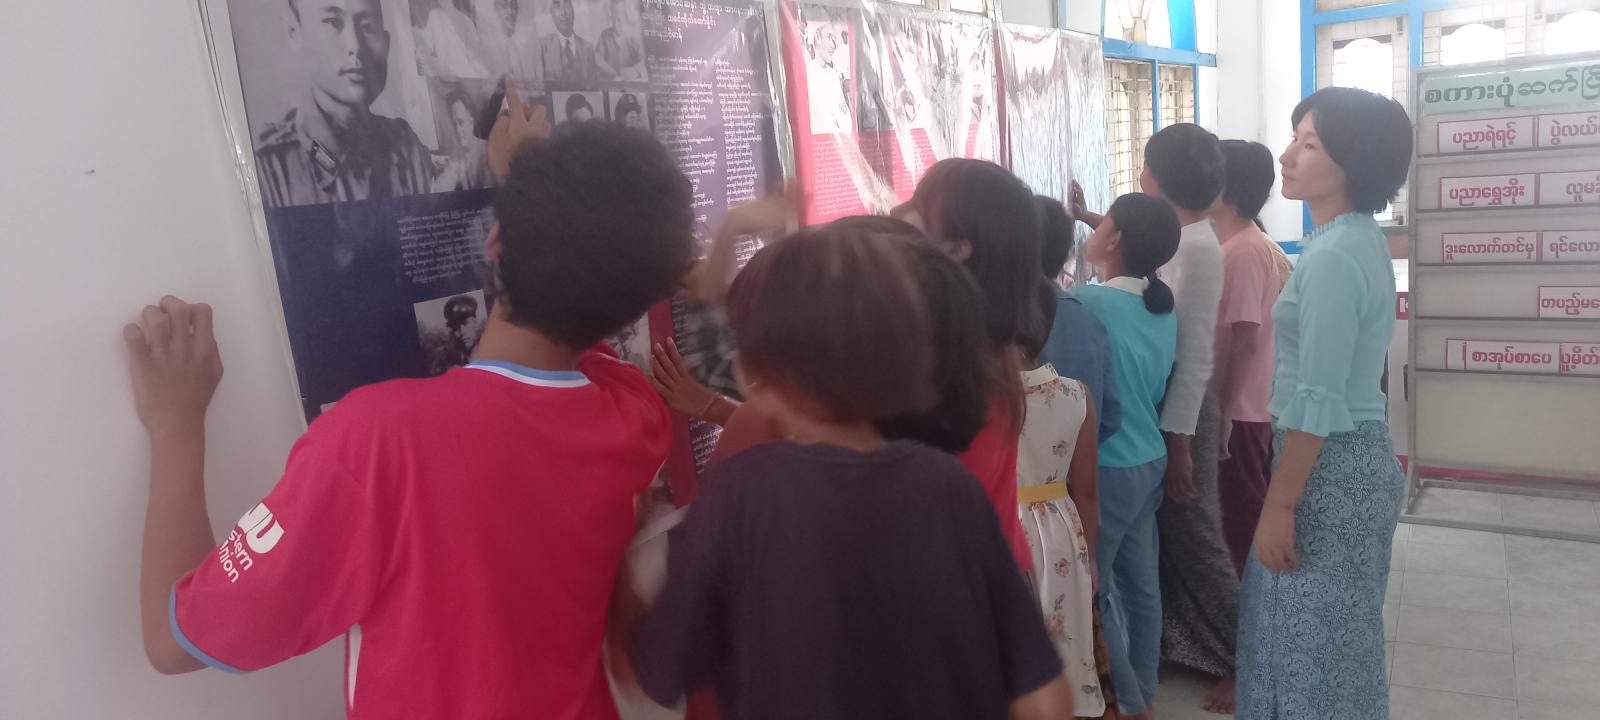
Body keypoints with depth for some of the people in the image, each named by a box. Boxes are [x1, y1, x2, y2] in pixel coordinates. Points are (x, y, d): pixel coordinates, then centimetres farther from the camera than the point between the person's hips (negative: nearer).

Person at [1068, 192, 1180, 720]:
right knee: (1140, 583, 15)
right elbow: (1156, 387, 13)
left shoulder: (1086, 301, -19)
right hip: (1150, 459, 8)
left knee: (1089, 585, 5)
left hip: (1107, 466, -8)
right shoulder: (1163, 308, 5)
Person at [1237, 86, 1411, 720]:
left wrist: (1278, 506, -20)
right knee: (1330, 637, 21)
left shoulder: (1332, 256, -21)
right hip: (1356, 456, 10)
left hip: (1331, 467, -10)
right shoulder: (1358, 240, 10)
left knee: (1314, 640, 5)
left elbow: (1318, 402, -24)